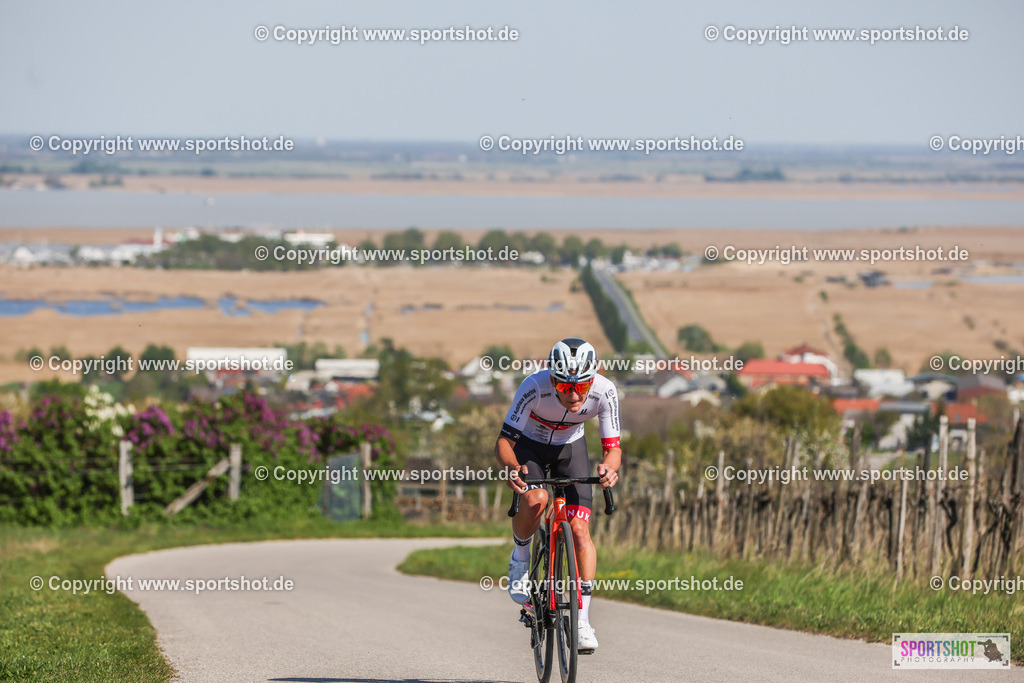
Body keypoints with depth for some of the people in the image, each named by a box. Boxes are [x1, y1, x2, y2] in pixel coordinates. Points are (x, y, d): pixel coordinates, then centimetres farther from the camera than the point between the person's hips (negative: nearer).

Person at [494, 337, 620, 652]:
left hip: (570, 447, 2)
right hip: (529, 445, -2)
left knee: (579, 528, -12)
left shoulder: (604, 391, -30)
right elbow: (503, 442, -33)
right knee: (535, 499, -32)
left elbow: (612, 448, -22)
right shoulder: (534, 387, -36)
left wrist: (609, 467, -45)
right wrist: (513, 467, -54)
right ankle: (520, 560, -1)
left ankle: (582, 619, -4)